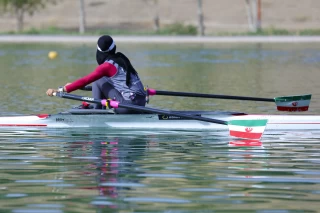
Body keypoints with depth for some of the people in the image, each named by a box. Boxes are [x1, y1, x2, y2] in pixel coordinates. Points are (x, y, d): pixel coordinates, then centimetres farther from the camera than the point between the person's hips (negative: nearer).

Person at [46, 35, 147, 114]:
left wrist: (61, 90, -11)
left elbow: (86, 80, -13)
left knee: (98, 80, 3)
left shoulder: (107, 65, -9)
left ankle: (96, 109, 10)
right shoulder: (121, 59, 16)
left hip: (129, 104, -8)